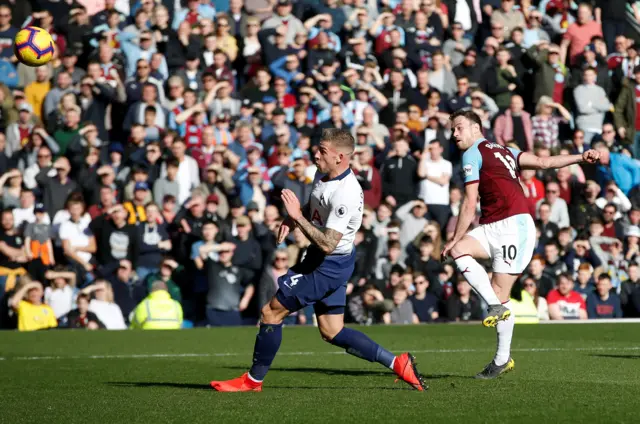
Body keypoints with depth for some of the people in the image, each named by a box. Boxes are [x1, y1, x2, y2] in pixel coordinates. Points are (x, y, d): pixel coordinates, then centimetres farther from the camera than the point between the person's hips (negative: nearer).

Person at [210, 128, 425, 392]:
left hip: (329, 266, -10)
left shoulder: (346, 194, -27)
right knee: (332, 332, 12)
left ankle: (253, 380, 9)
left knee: (272, 311, -4)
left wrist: (298, 217, -27)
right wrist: (290, 221, 4)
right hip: (325, 261, 10)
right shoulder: (323, 175, 1)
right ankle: (397, 363, 13)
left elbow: (327, 244, -30)